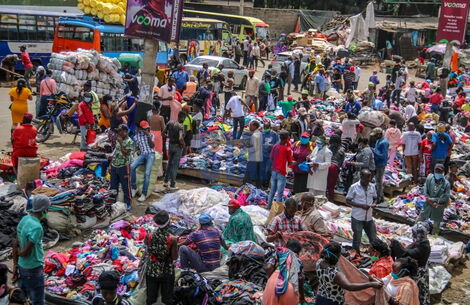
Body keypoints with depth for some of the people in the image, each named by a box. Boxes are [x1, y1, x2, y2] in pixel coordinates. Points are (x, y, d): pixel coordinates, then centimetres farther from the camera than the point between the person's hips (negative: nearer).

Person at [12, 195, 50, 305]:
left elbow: (15, 244, 6)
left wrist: (15, 265, 11)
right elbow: (25, 252, -25)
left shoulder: (24, 219, 0)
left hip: (22, 267, 8)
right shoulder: (36, 227, -26)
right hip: (34, 269, -8)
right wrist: (19, 252, -2)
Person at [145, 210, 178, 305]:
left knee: (150, 297, 20)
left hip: (152, 271, 2)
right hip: (167, 272, -2)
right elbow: (174, 257, -15)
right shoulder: (172, 239, -24)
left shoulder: (149, 236, -18)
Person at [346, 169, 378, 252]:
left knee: (374, 239, 12)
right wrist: (361, 205, -20)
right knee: (357, 240, 7)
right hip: (357, 218, -4)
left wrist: (374, 203, -9)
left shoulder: (372, 187, 3)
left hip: (369, 217, 4)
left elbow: (375, 198, 15)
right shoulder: (354, 187, -11)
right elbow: (348, 201, -9)